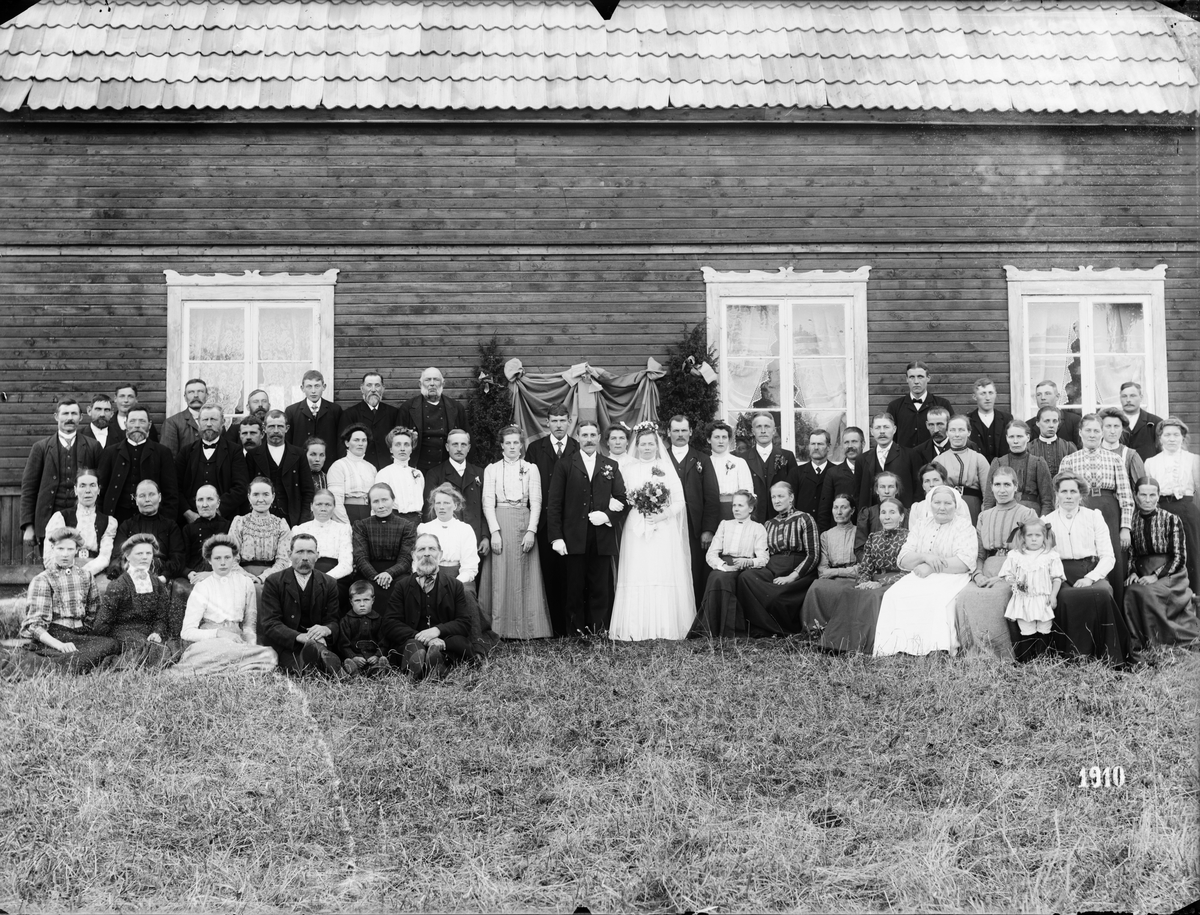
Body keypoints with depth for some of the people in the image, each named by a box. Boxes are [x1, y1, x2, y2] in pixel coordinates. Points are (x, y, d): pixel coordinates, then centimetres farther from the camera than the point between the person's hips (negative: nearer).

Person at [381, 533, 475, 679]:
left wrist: (437, 630, -16)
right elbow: (388, 624, 1)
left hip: (445, 642, 1)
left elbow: (464, 623, 5)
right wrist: (419, 636, -17)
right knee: (413, 645, -36)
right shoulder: (402, 586, 13)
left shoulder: (455, 585, 14)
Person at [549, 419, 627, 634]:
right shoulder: (564, 466, 6)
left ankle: (598, 631, 9)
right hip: (574, 537, -2)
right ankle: (574, 631, 8)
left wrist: (608, 514, -10)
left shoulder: (611, 466, 13)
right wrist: (556, 537, -7)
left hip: (602, 537, 2)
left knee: (600, 589, 3)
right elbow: (555, 504, 1)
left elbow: (622, 499, 9)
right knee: (575, 588, 2)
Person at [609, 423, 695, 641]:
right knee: (637, 579, -5)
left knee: (666, 578, -5)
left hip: (665, 531, 0)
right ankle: (637, 629, -3)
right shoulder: (629, 470, 11)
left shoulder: (667, 468, 9)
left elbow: (680, 502, 4)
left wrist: (663, 514, -10)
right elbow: (622, 499, 6)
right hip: (637, 531, 1)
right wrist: (640, 508, -10)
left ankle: (667, 628, -1)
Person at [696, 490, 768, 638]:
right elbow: (711, 554, 11)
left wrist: (748, 562, -23)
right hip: (723, 567, 3)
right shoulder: (724, 524, 22)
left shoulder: (758, 528, 13)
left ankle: (726, 631, -33)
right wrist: (722, 565, -10)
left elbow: (763, 559, -1)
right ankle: (711, 629, -32)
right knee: (715, 577, -33)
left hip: (744, 570, -3)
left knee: (723, 579, -34)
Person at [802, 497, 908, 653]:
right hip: (873, 583, 5)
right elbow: (864, 569, 15)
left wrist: (880, 583, -17)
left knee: (871, 596, -41)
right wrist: (863, 583, -9)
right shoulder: (873, 538, 21)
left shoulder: (908, 536, 4)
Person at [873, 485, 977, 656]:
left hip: (950, 578, -4)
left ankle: (937, 648, -34)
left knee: (934, 598, -37)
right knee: (894, 595, -25)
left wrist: (931, 567, -15)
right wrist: (924, 556, -11)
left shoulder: (964, 527, 6)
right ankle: (898, 647, -29)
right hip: (918, 577, 4)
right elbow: (903, 560, 10)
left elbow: (965, 562, -11)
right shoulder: (921, 526, 19)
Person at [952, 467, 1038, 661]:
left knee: (991, 597, -34)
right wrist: (978, 574, -5)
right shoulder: (984, 516, 22)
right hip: (987, 573, 4)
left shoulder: (1027, 514, 7)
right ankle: (974, 653, -20)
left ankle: (1002, 657, -25)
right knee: (964, 597, -28)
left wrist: (1003, 577, -14)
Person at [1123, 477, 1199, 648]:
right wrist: (1133, 573, -9)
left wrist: (1156, 575, -17)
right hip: (1142, 574, 3)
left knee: (1145, 593, -32)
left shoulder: (1171, 520, -4)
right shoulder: (1132, 521, 6)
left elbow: (1180, 558, -6)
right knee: (1131, 592, -29)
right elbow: (1130, 555, 12)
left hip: (1170, 574, -3)